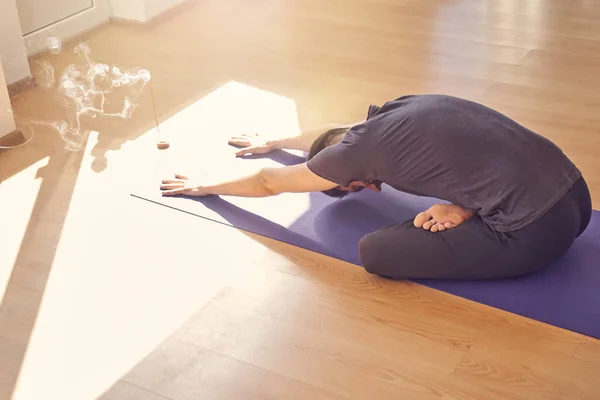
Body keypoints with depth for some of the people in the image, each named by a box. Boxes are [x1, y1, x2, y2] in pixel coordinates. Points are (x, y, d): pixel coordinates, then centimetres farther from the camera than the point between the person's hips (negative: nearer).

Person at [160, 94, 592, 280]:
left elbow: (269, 183, 13)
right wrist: (272, 143, 50)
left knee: (375, 252, -7)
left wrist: (205, 186, 28)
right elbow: (330, 135, 40)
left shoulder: (357, 149, -3)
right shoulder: (397, 110, 17)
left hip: (536, 231, -9)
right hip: (575, 192, 9)